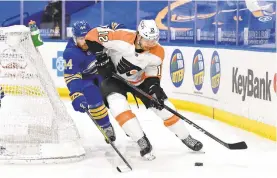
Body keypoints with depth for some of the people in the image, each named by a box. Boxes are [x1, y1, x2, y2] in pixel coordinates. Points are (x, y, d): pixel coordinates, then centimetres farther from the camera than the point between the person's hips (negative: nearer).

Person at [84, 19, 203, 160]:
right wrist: (102, 57, -30)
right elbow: (93, 35, -31)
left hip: (140, 80, 3)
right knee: (118, 105, -31)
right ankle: (142, 142, -23)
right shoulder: (122, 38, -35)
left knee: (164, 107, 0)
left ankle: (186, 138, 20)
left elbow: (152, 76, -8)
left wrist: (155, 91, -24)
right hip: (113, 76, -3)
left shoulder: (157, 53, -20)